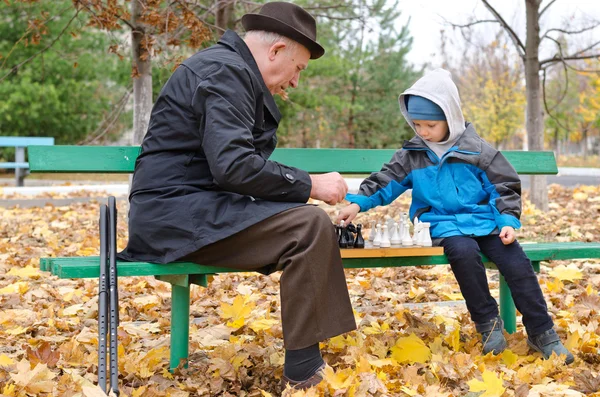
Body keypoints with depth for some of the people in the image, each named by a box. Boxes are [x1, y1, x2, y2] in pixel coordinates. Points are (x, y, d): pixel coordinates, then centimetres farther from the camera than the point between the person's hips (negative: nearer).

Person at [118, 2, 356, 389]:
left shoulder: (231, 71, 19)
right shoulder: (225, 71, -14)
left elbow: (241, 159, 20)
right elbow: (233, 165, -25)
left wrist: (302, 186, 10)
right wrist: (309, 184, -17)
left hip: (190, 209, 11)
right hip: (176, 213, -11)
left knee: (306, 221, 12)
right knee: (310, 226, -22)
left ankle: (314, 350, 9)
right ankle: (304, 368, -14)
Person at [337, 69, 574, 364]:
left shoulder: (476, 151, 1)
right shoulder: (411, 155, 6)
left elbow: (504, 187, 5)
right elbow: (386, 182, 5)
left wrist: (508, 220, -8)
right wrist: (359, 202, -11)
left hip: (484, 220, 1)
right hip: (444, 225, 0)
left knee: (516, 262, -20)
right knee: (464, 252, -34)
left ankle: (542, 333, -7)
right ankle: (487, 323, -17)